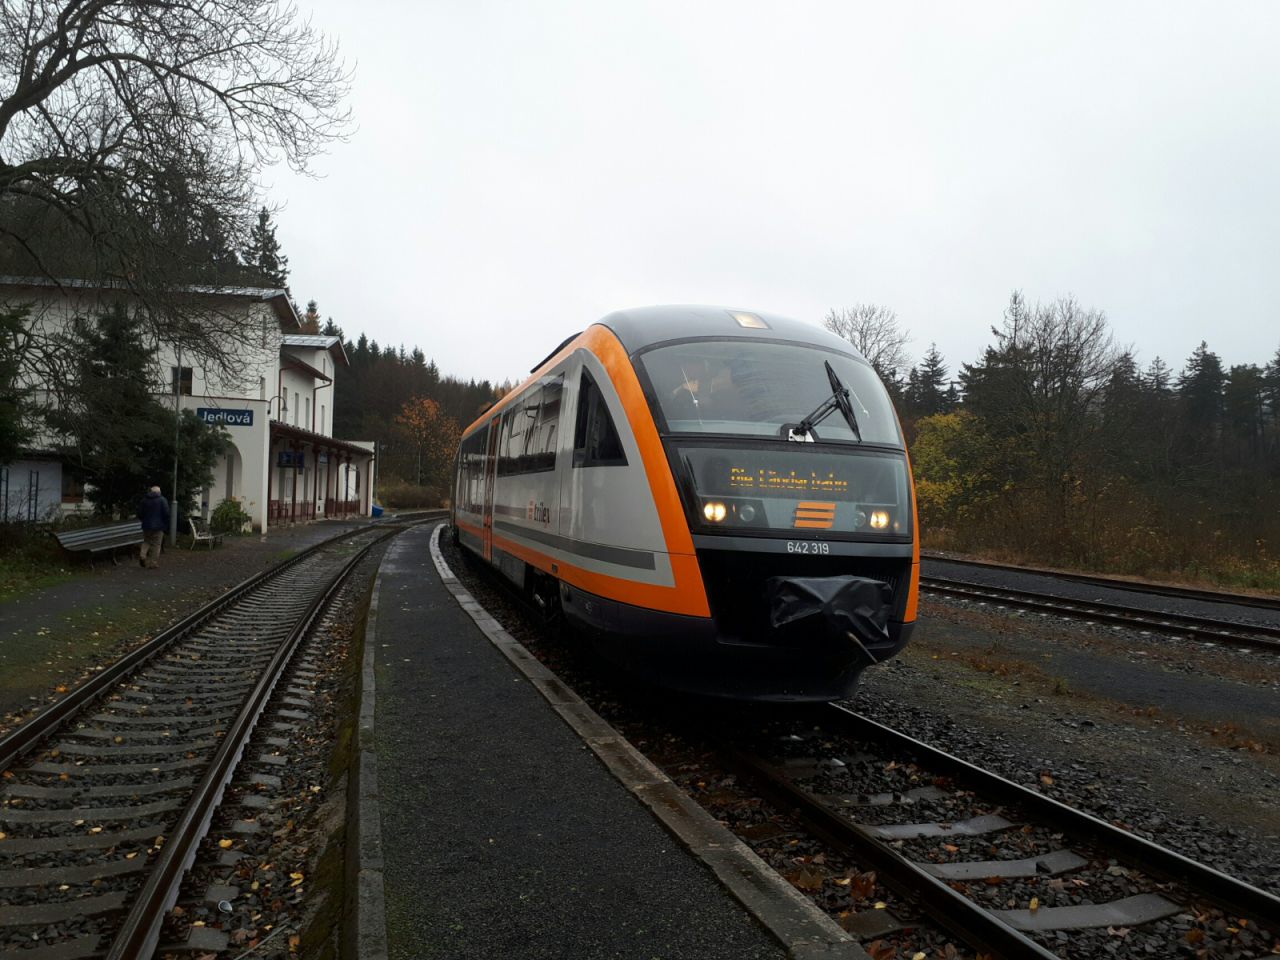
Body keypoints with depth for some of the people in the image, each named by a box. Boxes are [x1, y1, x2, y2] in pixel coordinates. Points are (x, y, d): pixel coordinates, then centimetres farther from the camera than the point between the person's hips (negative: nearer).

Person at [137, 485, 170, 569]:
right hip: (158, 527, -4)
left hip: (146, 526, 4)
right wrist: (165, 525, 1)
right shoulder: (162, 500, -7)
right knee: (156, 545, 2)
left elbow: (139, 513, 10)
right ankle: (153, 563, 3)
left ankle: (142, 555, -4)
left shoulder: (144, 500, 6)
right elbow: (166, 514, -12)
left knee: (146, 542, 21)